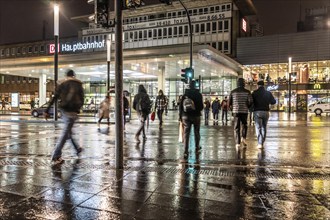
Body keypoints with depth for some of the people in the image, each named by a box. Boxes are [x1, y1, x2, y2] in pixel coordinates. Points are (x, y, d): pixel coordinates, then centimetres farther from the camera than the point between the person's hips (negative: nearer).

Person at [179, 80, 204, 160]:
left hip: (186, 116, 1)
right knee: (197, 132, 15)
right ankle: (197, 148, 26)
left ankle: (185, 152, -7)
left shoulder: (185, 94, 1)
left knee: (186, 133, -1)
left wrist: (180, 116, 6)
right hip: (196, 116, -1)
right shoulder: (198, 94, -4)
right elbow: (201, 106, -6)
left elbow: (180, 105, 0)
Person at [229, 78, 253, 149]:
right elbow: (251, 102, -9)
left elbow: (229, 102, 3)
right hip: (244, 111, 0)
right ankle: (243, 138, 0)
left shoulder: (233, 92, 3)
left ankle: (237, 143, -3)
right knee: (244, 125, 20)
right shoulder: (247, 92, 0)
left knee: (236, 128, 4)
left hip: (236, 111, 1)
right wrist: (247, 107, 11)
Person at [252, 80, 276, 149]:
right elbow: (273, 102, 7)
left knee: (258, 127, -2)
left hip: (257, 112, -3)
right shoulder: (268, 93, 3)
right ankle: (262, 142, 21)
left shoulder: (254, 93, -5)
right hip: (266, 112, 3)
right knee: (264, 127, 15)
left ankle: (260, 143, -14)